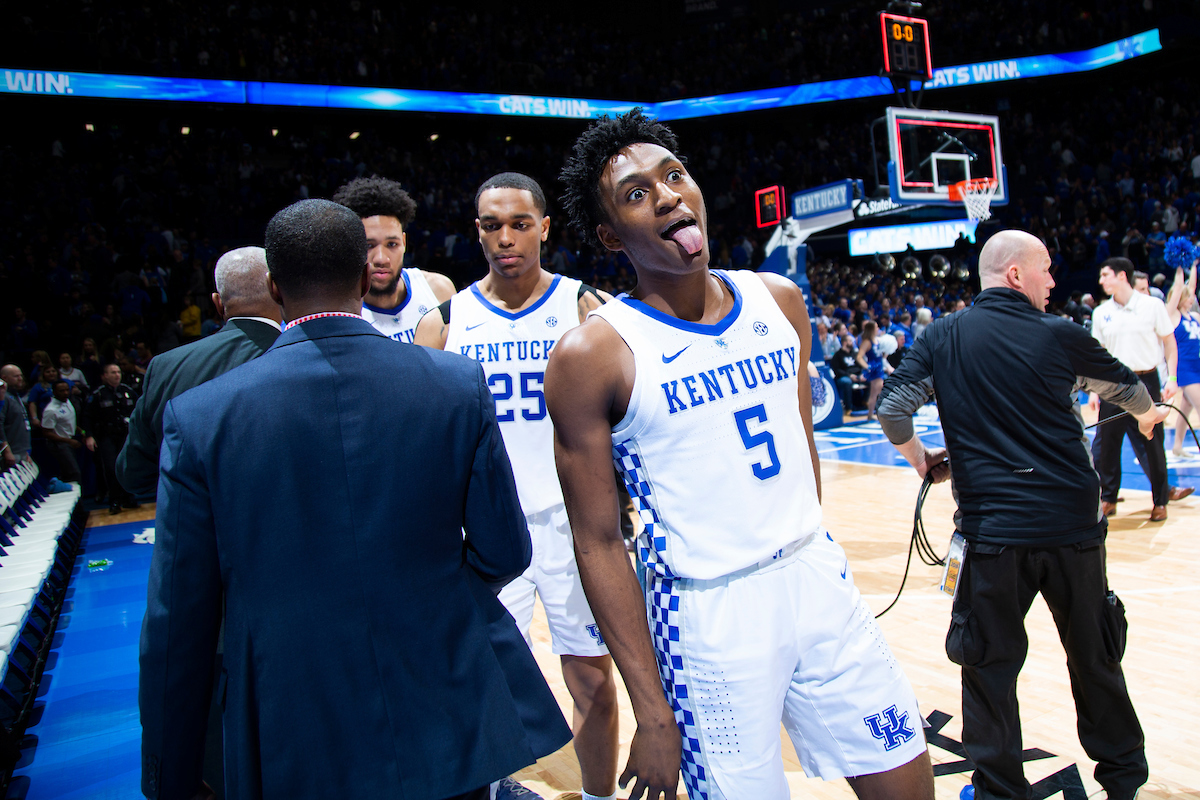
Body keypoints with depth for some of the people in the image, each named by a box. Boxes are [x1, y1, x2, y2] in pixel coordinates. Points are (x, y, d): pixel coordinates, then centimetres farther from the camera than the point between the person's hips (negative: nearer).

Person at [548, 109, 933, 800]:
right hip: (705, 614, -5)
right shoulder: (593, 354, -14)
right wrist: (652, 712, -11)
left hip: (818, 578, 5)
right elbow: (599, 542, -11)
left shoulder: (779, 300, 2)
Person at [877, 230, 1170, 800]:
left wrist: (919, 457, 12)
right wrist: (1147, 415, 40)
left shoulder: (943, 337, -2)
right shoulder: (1060, 336, 0)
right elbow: (1123, 384, 18)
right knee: (1094, 656, 20)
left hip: (992, 529, -1)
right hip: (1073, 523, 2)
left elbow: (893, 408, -8)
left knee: (990, 663, 11)